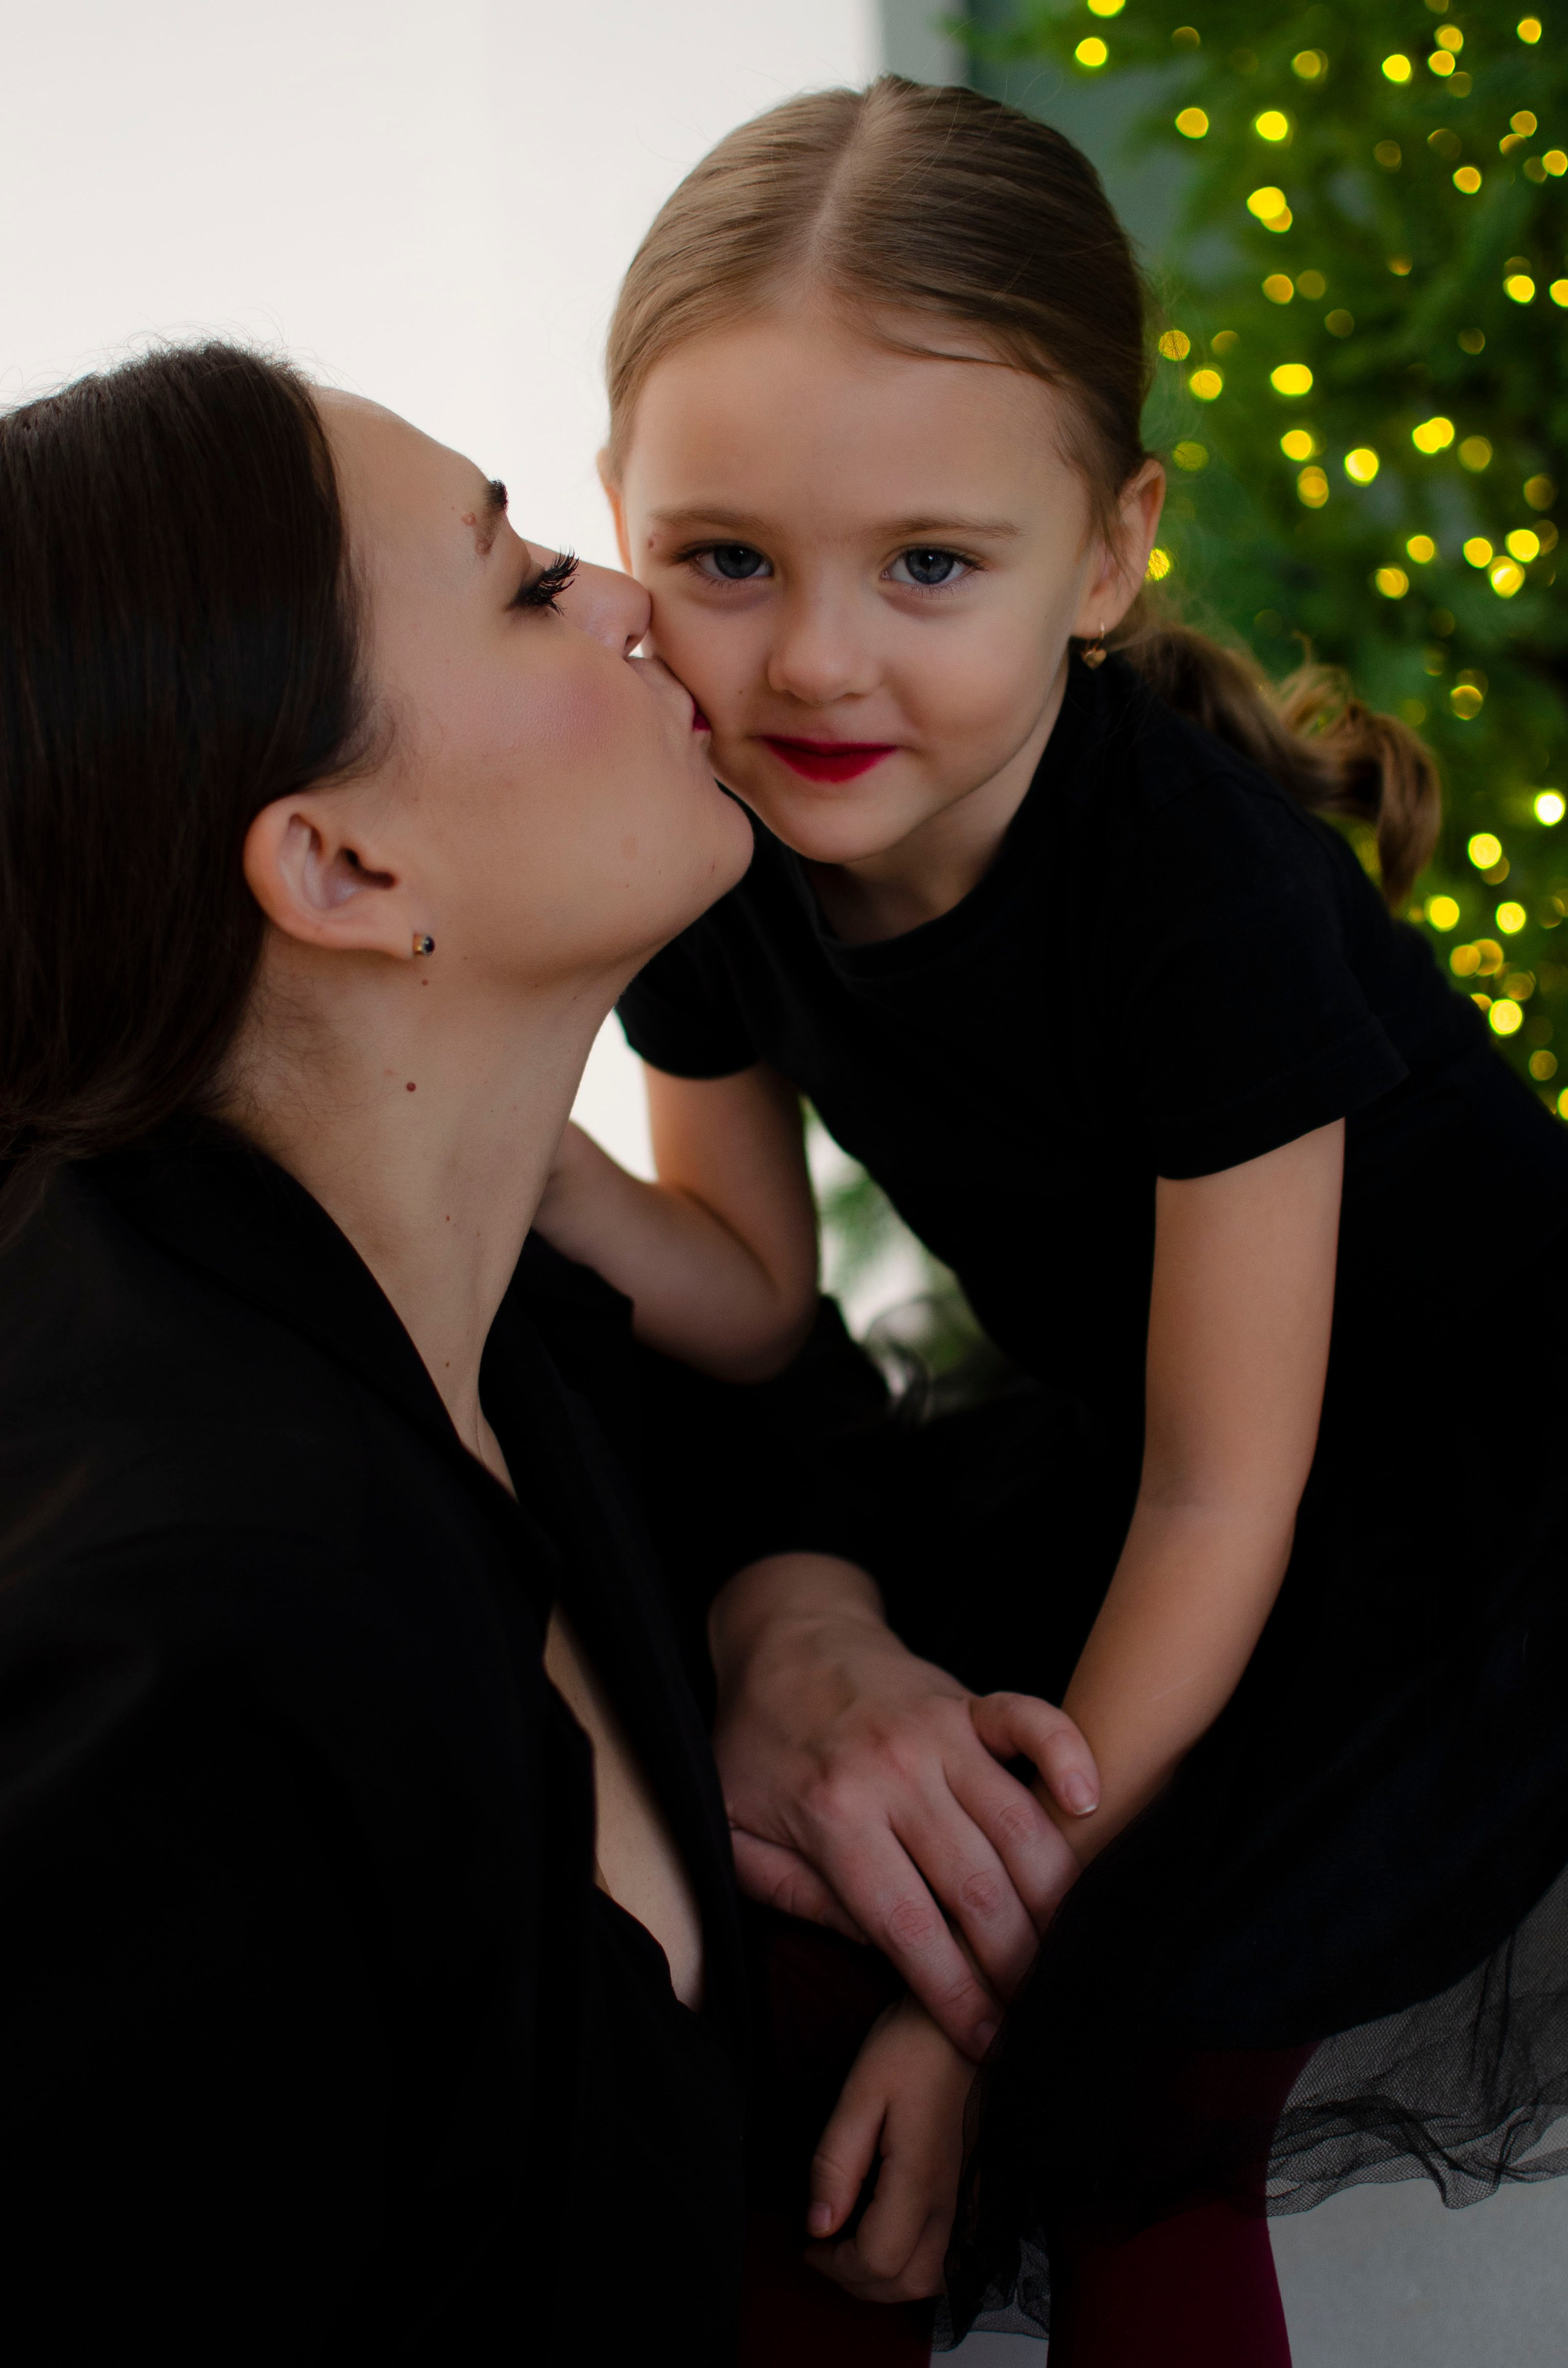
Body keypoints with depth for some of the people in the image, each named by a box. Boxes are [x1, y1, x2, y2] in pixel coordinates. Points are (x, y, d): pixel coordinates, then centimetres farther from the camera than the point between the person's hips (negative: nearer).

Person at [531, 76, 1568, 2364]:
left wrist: (1019, 1936, -25)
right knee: (756, 1784, -7)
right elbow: (747, 1296, -2)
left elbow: (1224, 1493, -25)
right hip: (1118, 1437, 6)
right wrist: (525, 1166, -24)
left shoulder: (1206, 881, -30)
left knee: (1129, 2041, -22)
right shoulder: (712, 843, -13)